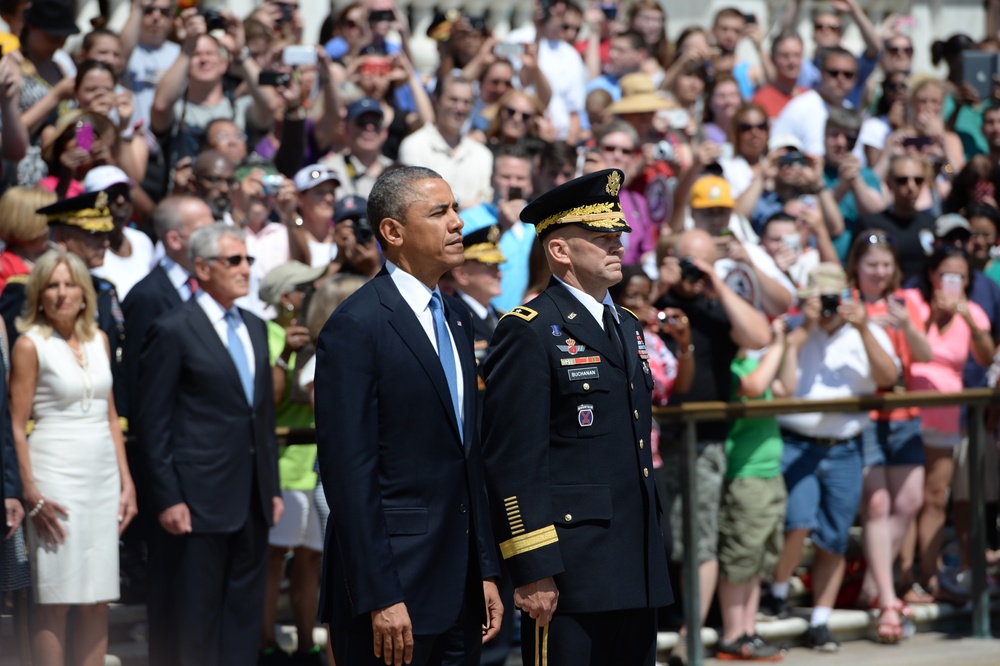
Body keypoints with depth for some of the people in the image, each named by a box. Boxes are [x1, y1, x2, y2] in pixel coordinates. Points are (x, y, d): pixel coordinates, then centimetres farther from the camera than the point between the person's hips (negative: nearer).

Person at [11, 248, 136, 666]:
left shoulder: (98, 340, 11)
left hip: (102, 472, 6)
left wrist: (126, 482, 10)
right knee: (55, 600, -4)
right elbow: (17, 426, -7)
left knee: (98, 600, 5)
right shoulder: (30, 344, -5)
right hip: (55, 472, -6)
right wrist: (32, 495, -14)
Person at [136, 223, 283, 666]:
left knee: (244, 614, 9)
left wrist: (272, 486, 15)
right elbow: (153, 424, -9)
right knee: (196, 623, -2)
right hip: (200, 503, -7)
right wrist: (167, 499, -13)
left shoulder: (254, 328, 15)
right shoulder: (173, 331, -7)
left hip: (252, 500, 7)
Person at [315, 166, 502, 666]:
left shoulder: (457, 320, 16)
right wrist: (379, 599, -19)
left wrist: (486, 571, 14)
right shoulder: (356, 327, -11)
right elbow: (349, 474, -16)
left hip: (460, 587, 8)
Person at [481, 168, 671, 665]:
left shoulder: (627, 327, 18)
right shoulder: (527, 333, -8)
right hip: (569, 570, -8)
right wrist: (532, 568, -18)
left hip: (637, 567, 8)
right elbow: (512, 461, -13)